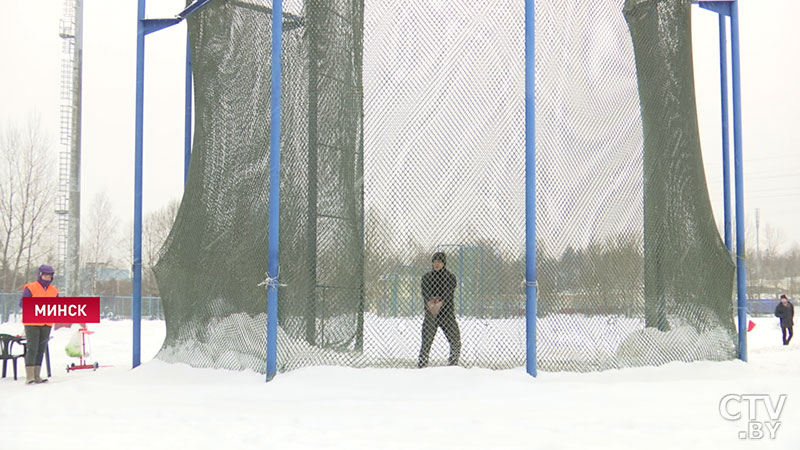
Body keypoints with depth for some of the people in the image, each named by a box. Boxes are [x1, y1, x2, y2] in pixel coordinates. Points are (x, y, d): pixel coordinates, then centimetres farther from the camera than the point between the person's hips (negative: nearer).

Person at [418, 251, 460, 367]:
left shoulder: (450, 277, 3)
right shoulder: (426, 277, 8)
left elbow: (448, 293, -12)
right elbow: (425, 293, -6)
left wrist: (439, 304, -30)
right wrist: (430, 304, -28)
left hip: (447, 313, 0)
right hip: (430, 314, 0)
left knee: (456, 343, -1)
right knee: (426, 342, -8)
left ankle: (453, 367, 17)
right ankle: (421, 367, -3)